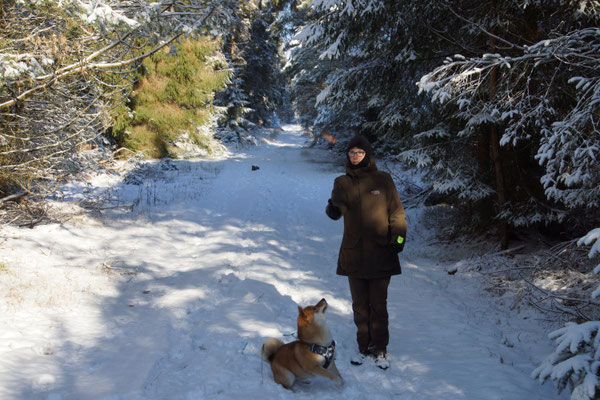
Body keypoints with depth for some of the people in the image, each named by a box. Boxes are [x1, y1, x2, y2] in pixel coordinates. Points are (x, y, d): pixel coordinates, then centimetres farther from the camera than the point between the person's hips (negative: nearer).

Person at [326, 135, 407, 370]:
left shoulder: (382, 179, 0)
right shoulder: (342, 182, 6)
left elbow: (396, 211, 2)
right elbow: (336, 211, -4)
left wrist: (398, 237, -11)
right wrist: (333, 208, -28)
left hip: (380, 253, -2)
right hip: (353, 252, 2)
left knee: (378, 304, 4)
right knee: (360, 304, 11)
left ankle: (380, 349, 18)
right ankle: (363, 347, 24)